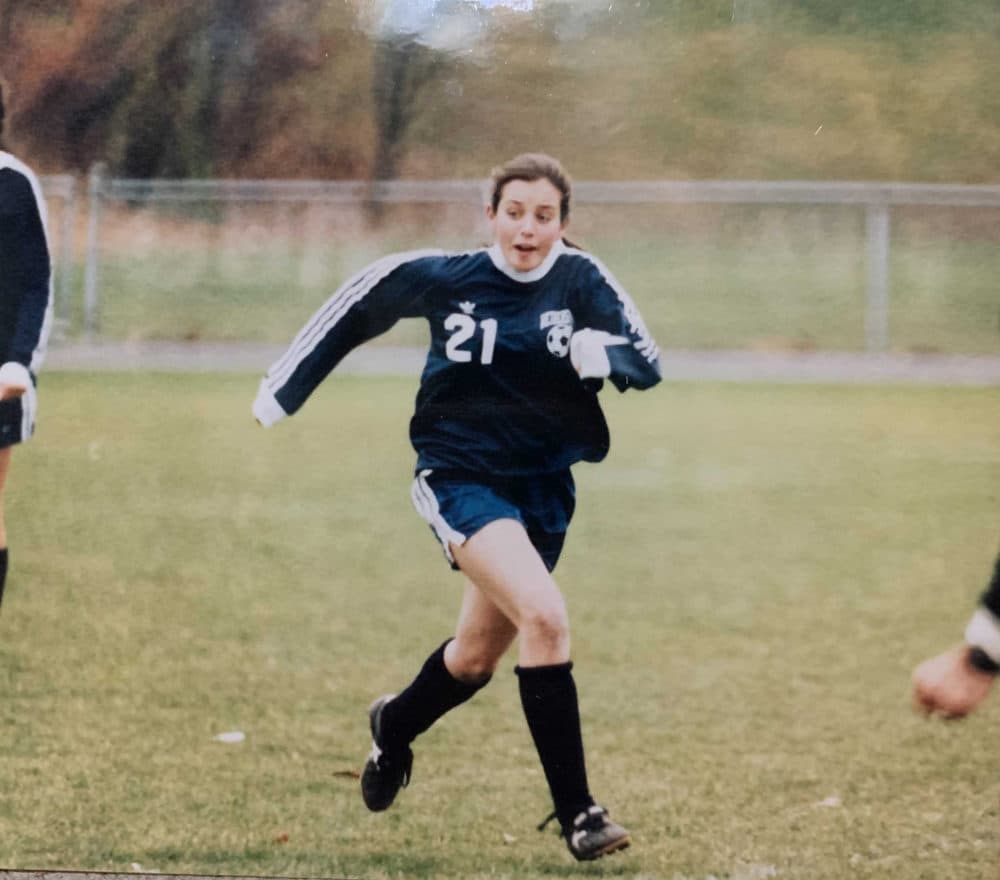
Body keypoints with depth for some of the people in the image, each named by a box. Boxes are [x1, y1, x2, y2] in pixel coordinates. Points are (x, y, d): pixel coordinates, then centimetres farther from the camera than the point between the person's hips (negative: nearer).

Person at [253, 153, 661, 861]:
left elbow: (647, 362, -12)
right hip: (461, 477, -4)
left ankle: (396, 726, 52)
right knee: (545, 617, -26)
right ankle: (576, 813, -21)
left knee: (477, 657, 17)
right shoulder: (442, 278, -8)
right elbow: (361, 301, 8)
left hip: (542, 485, 4)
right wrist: (286, 387, 13)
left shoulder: (581, 281, -6)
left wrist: (601, 354, -35)